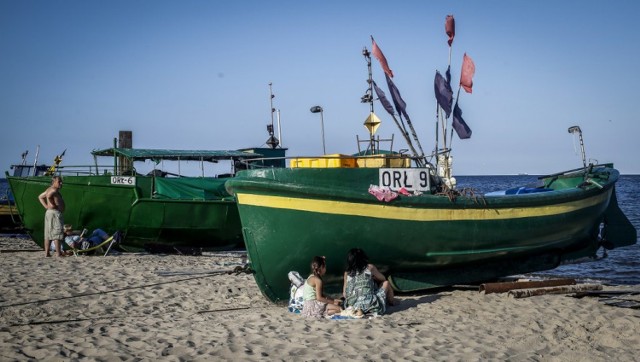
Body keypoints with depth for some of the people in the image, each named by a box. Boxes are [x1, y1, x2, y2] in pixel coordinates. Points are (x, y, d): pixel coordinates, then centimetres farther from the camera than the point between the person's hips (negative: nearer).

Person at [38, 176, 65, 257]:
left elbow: (40, 197, 27)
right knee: (57, 233, -9)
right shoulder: (54, 190, -12)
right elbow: (48, 196, -31)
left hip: (48, 213, 10)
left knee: (48, 234, 8)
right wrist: (52, 205, -20)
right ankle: (58, 253, -11)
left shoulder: (49, 189, 18)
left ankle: (46, 253, 8)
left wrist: (46, 206, 16)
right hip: (55, 213, -10)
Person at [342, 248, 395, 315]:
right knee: (386, 283, 22)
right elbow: (383, 279, 17)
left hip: (353, 307, 5)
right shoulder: (370, 267, 0)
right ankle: (391, 303, 41)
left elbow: (344, 294, 9)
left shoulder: (347, 273, 6)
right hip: (370, 307, -5)